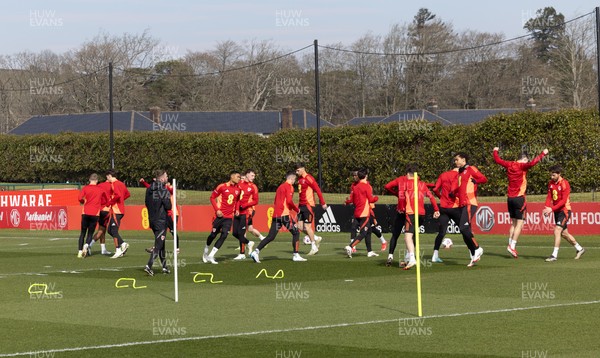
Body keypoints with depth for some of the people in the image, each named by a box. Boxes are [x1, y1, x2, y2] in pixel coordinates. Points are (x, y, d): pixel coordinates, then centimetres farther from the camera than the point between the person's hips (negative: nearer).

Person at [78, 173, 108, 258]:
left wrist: (84, 202, 10)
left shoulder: (85, 188, 1)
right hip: (95, 213, 0)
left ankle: (80, 251, 1)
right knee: (90, 233, 6)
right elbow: (105, 201, 15)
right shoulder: (100, 190, 6)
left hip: (85, 213, 0)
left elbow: (80, 198, -11)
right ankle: (86, 245, -22)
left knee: (83, 233, 9)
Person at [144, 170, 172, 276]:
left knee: (160, 243, 17)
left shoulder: (149, 189, 7)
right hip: (161, 220, -8)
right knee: (158, 244, -5)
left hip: (152, 219, 8)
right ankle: (149, 266, -17)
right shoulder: (163, 190, -16)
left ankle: (164, 267, 23)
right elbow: (168, 206, -18)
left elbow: (146, 203, 13)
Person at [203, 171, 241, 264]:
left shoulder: (237, 189, 7)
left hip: (229, 217, 4)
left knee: (224, 235, -9)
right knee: (213, 234, 3)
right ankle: (206, 251, 30)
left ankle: (211, 256, -4)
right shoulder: (222, 187, -8)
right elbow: (212, 197, -3)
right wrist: (217, 210, -11)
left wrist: (237, 209, 8)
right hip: (220, 215, -4)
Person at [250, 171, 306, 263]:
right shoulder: (289, 186, -4)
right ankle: (296, 255, 1)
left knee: (271, 237, 4)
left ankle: (256, 251, -10)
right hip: (284, 214, -8)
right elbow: (289, 201, -16)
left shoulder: (280, 186, 22)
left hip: (276, 214, 8)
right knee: (296, 233, 4)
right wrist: (297, 209, -2)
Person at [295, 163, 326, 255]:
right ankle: (316, 238, 22)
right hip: (302, 205, 9)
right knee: (300, 226, 6)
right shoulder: (300, 179, 13)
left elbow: (318, 190, -14)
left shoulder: (308, 178, -13)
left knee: (307, 226, -6)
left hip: (308, 205, -9)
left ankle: (314, 247, 5)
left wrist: (323, 203, -14)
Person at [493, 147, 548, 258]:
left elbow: (497, 160, 21)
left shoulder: (509, 165, 8)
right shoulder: (522, 166, -9)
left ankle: (510, 244, 10)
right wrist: (543, 154, -21)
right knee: (519, 223, -4)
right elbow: (532, 163, -28)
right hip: (519, 198, -7)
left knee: (513, 223, 15)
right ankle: (512, 246, -12)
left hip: (510, 198, 7)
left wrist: (495, 151, 40)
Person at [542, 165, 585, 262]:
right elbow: (549, 196, 1)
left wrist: (552, 209, -29)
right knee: (564, 233, 15)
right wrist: (546, 207, -19)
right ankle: (579, 249, 32)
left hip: (564, 210, -8)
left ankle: (554, 255, -16)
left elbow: (563, 201, -22)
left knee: (557, 231, -18)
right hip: (557, 211, 8)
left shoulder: (564, 184, -17)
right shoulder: (551, 183, 5)